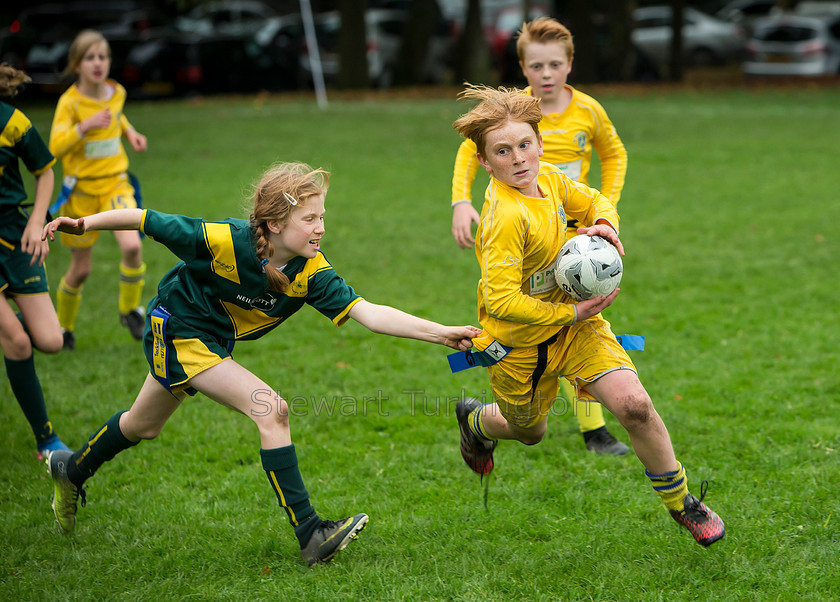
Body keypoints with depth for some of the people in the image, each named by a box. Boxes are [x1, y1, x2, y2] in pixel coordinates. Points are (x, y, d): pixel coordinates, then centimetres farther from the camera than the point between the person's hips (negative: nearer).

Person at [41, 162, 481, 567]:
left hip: (212, 343, 7)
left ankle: (73, 471, 55)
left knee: (143, 426, 28)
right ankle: (310, 536, -18)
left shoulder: (311, 272, -21)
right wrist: (82, 225, -17)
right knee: (269, 409, -22)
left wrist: (440, 333, -39)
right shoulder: (224, 241, -33)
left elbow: (368, 313, -30)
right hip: (176, 330, -7)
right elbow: (146, 220, -23)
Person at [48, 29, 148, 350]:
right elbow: (56, 147, -23)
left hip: (114, 184, 2)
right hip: (81, 189, -2)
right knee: (81, 269, 6)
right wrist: (86, 126, -35)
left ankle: (129, 309, -1)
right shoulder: (70, 102, -13)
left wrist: (129, 131, 7)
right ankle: (64, 326, 32)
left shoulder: (117, 93, 0)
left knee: (132, 245, -25)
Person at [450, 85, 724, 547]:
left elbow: (595, 202, 13)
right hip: (520, 344, -5)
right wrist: (572, 313, -26)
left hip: (574, 320, 5)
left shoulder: (549, 179, -8)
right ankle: (475, 421, 56)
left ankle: (681, 503, 5)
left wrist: (605, 225, -11)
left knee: (634, 405, -15)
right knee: (529, 431, 20)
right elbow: (501, 302, -36)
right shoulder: (506, 217, -31)